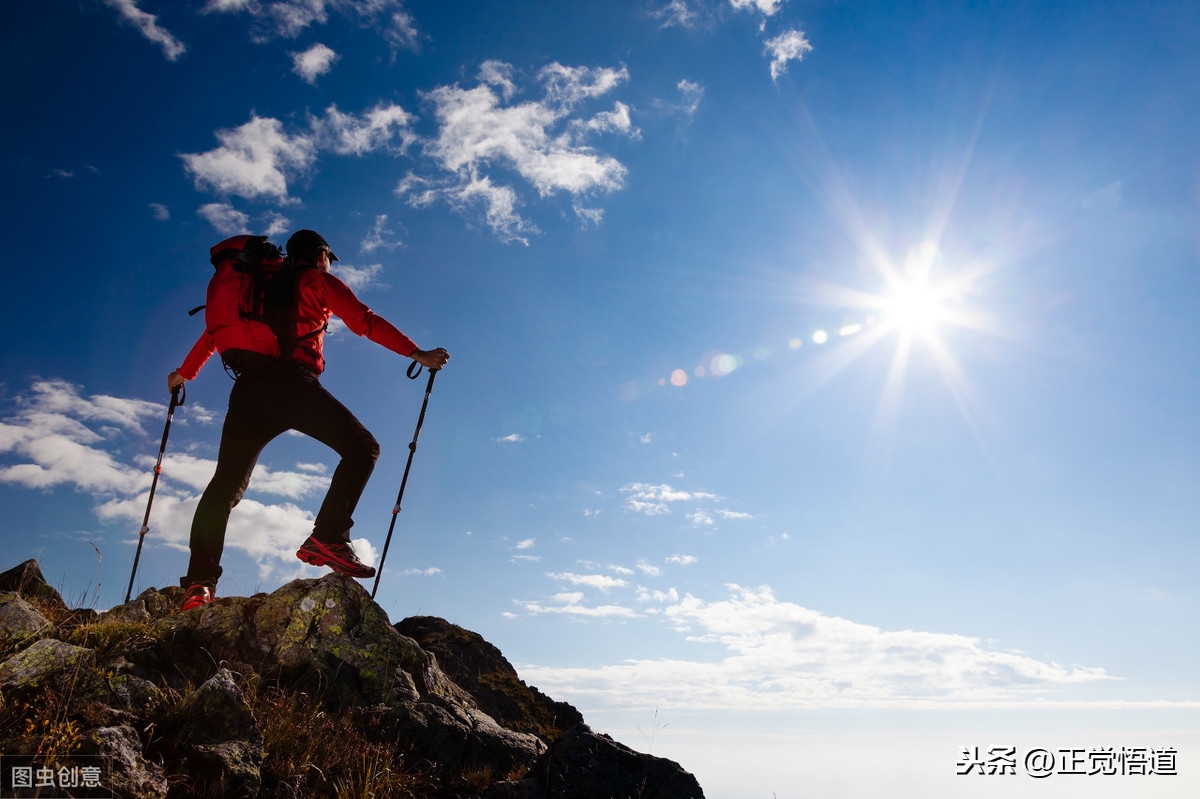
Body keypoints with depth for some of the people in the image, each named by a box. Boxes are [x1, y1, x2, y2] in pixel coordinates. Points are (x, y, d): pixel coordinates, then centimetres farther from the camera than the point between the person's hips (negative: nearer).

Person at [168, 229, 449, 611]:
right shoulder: (318, 281, 15)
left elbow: (216, 329, 37)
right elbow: (364, 321, 3)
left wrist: (184, 373, 50)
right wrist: (417, 354, 1)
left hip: (248, 389, 6)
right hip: (292, 382, -6)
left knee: (226, 484, 6)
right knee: (362, 448, -4)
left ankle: (199, 581, -3)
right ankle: (328, 537, -17)